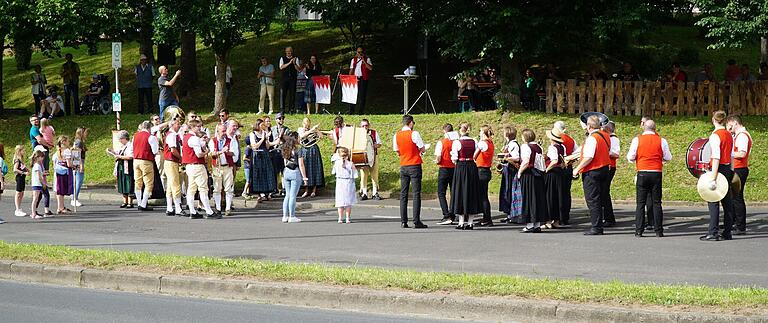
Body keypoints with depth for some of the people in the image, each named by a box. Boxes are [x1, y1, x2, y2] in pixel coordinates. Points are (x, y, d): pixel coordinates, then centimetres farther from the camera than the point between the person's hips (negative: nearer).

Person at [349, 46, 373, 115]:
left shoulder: (367, 59, 4)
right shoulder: (353, 60, 15)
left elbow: (371, 68, -10)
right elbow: (351, 70, 16)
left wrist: (364, 61, -14)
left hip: (363, 79, -3)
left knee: (362, 96, -2)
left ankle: (360, 112, 4)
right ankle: (351, 112, 4)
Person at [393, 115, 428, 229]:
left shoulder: (396, 136, 6)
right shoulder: (414, 134, -10)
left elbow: (397, 151, 13)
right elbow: (423, 149, -6)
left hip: (403, 166, 5)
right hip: (415, 165, -5)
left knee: (403, 194, 8)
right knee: (416, 194, -4)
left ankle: (403, 221, 4)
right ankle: (416, 221, -9)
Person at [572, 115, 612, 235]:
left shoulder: (592, 138, -17)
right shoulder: (605, 136, 10)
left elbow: (588, 157, -23)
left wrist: (578, 169, -15)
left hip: (592, 172, -9)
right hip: (605, 170, 9)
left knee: (592, 200, -3)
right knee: (599, 200, 13)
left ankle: (596, 228, -4)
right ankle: (598, 227, 16)